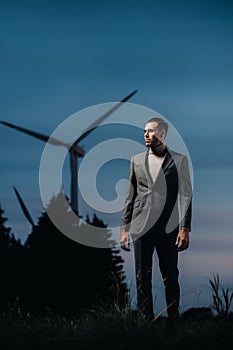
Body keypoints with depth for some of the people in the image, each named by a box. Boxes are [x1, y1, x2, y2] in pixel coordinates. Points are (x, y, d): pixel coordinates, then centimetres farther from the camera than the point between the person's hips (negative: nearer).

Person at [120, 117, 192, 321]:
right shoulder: (137, 160, 12)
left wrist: (185, 229, -9)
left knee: (171, 277, 1)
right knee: (142, 278, 3)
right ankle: (146, 319, 8)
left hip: (168, 228, -2)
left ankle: (174, 319, 10)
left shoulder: (179, 160, 3)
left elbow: (185, 196, -1)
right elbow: (130, 197, 14)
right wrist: (125, 228, 8)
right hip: (141, 227, 3)